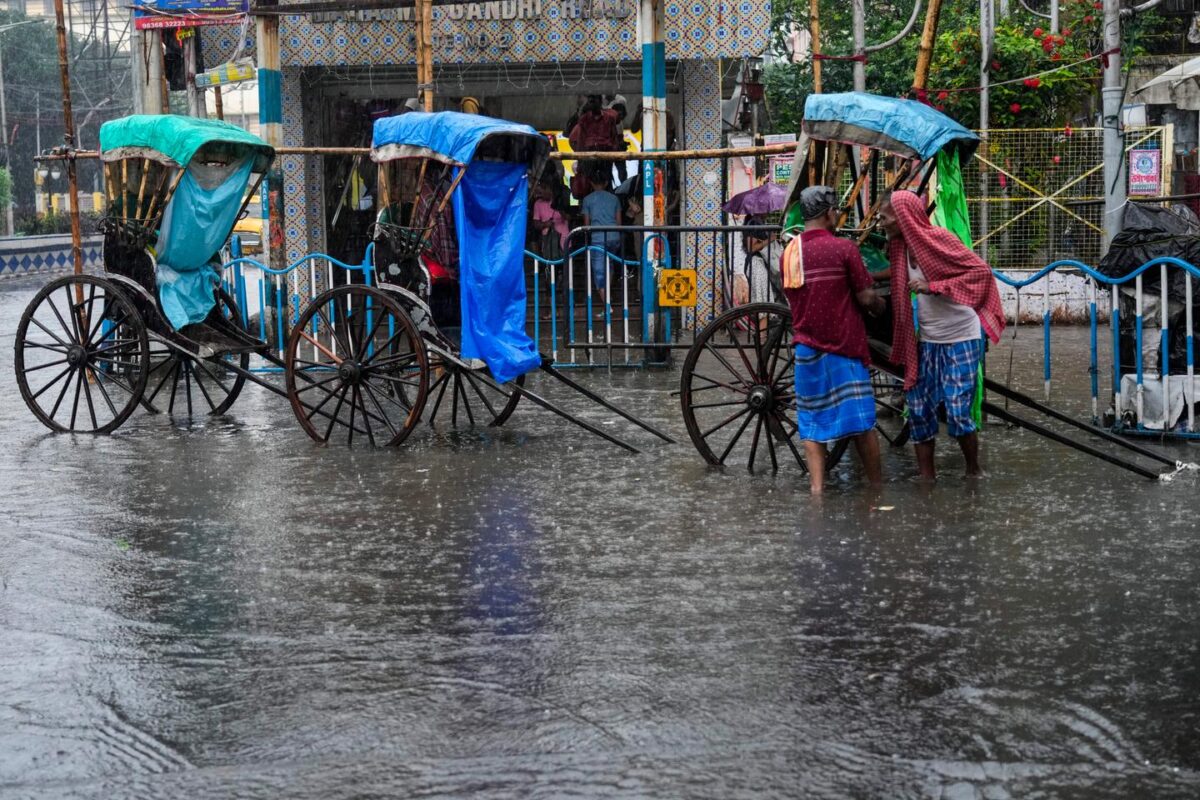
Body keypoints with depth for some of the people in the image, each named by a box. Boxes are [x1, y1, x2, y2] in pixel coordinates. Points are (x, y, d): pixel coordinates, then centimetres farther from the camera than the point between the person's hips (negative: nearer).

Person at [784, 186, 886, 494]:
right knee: (861, 423, 5)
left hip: (806, 348, 5)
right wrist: (881, 306, 12)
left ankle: (817, 488, -1)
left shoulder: (789, 252, 4)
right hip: (842, 347, -5)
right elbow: (867, 298, -9)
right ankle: (877, 488, 14)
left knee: (813, 424, 9)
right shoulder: (843, 248, -11)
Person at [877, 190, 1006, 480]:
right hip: (926, 341, 7)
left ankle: (974, 472, 14)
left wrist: (934, 287, -24)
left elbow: (982, 271, -21)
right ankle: (926, 476, 14)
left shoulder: (939, 239, -18)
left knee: (958, 411, -8)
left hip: (961, 339, -7)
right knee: (918, 407, 3)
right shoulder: (900, 246, 2)